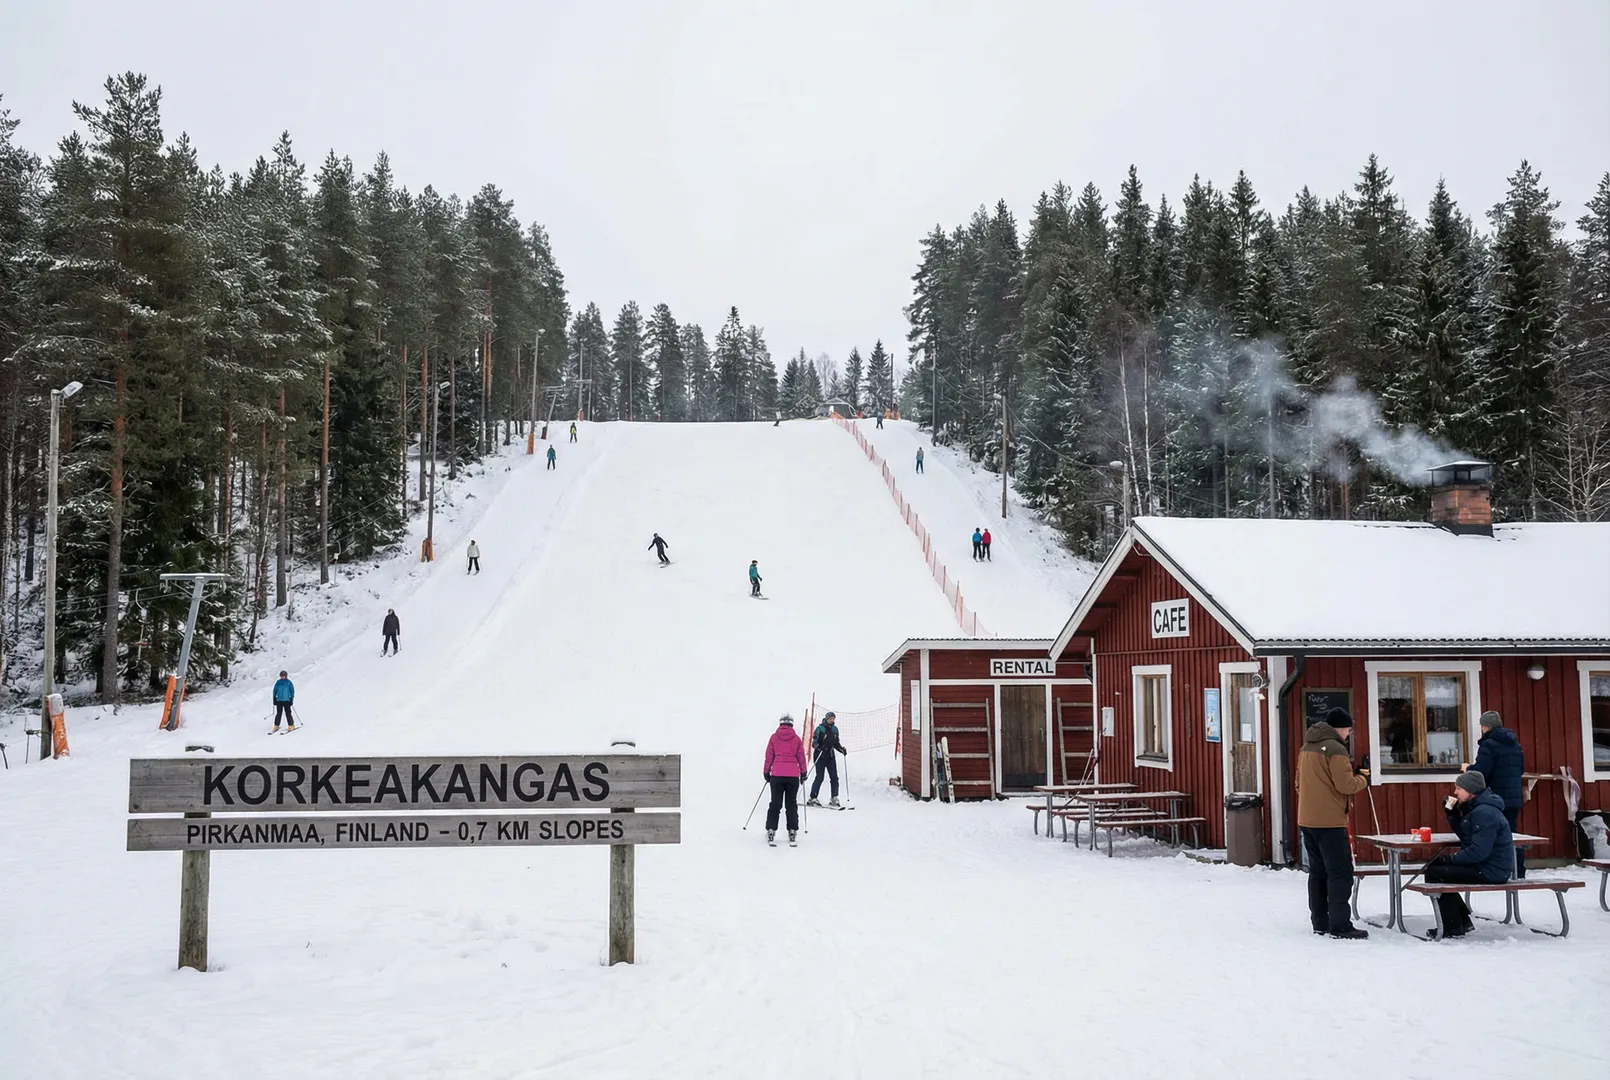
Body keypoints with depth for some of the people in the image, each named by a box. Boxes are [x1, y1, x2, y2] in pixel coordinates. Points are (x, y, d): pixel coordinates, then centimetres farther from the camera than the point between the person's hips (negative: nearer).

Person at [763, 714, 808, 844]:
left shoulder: (774, 737, 2)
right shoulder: (797, 738, 2)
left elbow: (769, 756, 4)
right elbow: (801, 757, 5)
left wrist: (767, 772, 13)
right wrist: (803, 772, 16)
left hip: (777, 774, 0)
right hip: (793, 775, 0)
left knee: (775, 803, 6)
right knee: (792, 804, 8)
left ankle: (771, 830, 0)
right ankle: (792, 831, 5)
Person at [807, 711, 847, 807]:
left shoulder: (835, 729, 11)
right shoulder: (820, 728, -6)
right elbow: (814, 743, -10)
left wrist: (842, 749, 2)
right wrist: (820, 748, -29)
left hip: (830, 756, 6)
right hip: (820, 756, -6)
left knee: (834, 777, -2)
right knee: (820, 777, -10)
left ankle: (834, 798, 6)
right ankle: (812, 798, -4)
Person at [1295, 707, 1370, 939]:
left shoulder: (1306, 747, 14)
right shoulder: (1335, 749, -13)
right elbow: (1345, 785, -16)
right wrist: (1363, 779, 1)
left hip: (1307, 820, 9)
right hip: (1329, 821, -9)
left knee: (1317, 871, 14)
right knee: (1340, 872, -4)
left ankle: (1320, 922, 17)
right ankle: (1340, 926, -6)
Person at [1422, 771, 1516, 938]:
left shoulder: (1485, 813, -22)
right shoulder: (1474, 807, 11)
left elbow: (1478, 852, -27)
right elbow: (1463, 835, 18)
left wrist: (1452, 857, -15)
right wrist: (1452, 813, 5)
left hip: (1491, 871, -11)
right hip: (1481, 864, 11)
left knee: (1434, 874, -16)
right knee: (1435, 865, 19)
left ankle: (1453, 927, -5)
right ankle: (1462, 919, 21)